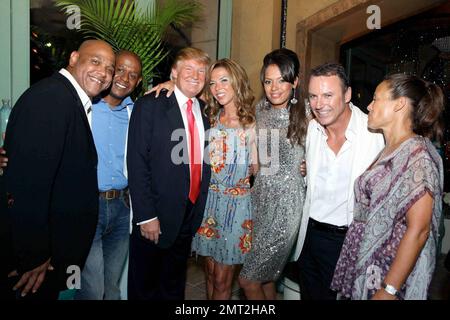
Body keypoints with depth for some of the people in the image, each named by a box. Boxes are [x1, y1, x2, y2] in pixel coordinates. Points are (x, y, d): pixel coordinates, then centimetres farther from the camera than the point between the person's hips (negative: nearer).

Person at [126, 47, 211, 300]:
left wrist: (201, 207, 4)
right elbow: (137, 164, -14)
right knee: (144, 287, 16)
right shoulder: (150, 106, -10)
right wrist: (146, 216, -18)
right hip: (156, 214, -5)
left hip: (192, 212, 5)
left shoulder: (205, 110, 6)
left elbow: (204, 158, 9)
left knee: (174, 286, 24)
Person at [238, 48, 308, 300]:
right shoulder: (260, 109, 5)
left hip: (286, 203, -5)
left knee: (248, 280, 2)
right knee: (265, 275, 18)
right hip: (260, 196, 5)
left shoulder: (306, 113, -11)